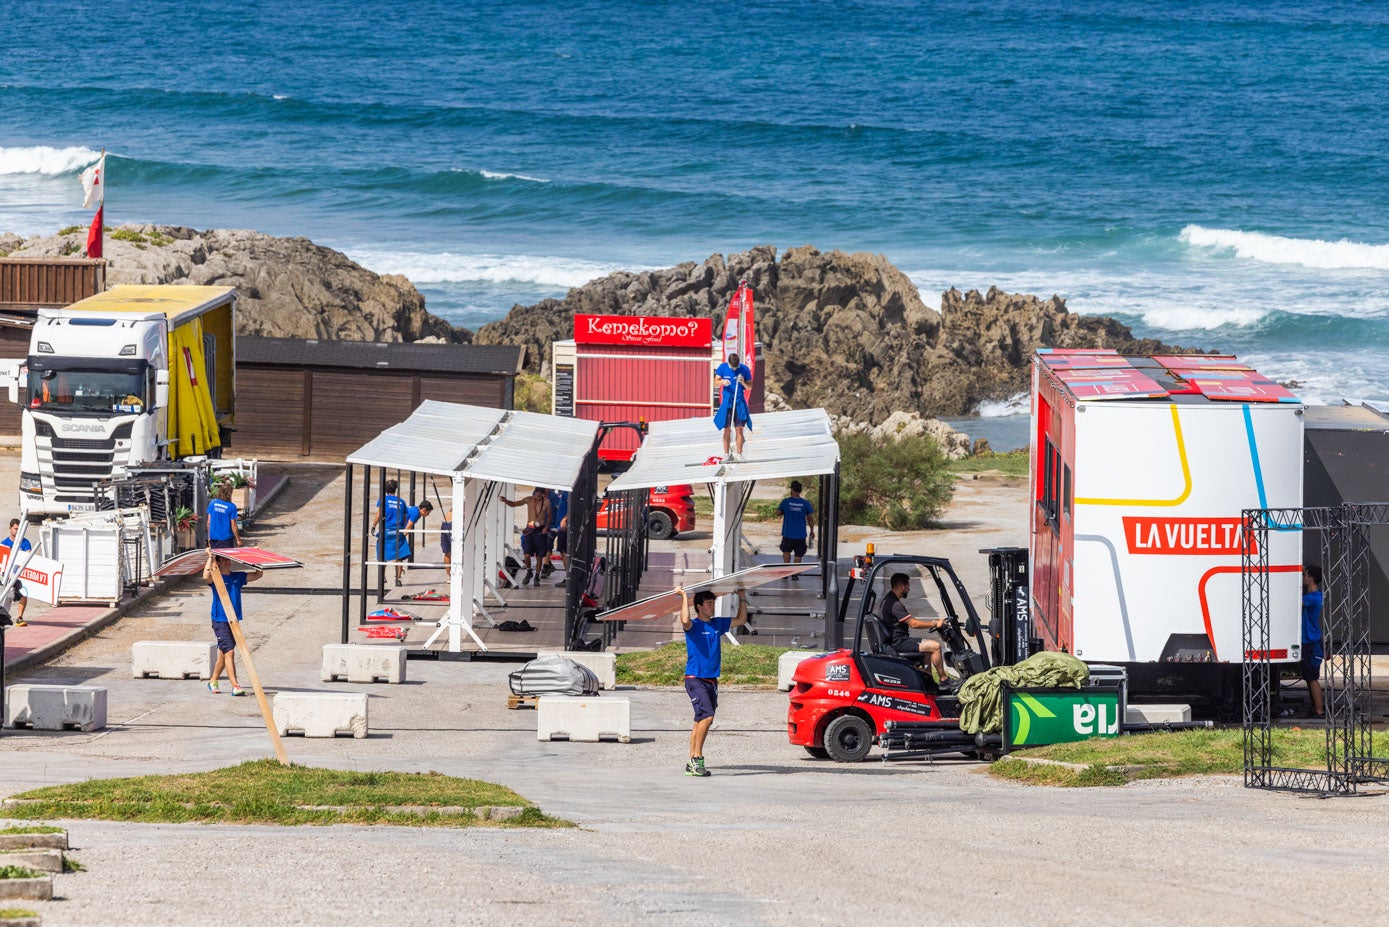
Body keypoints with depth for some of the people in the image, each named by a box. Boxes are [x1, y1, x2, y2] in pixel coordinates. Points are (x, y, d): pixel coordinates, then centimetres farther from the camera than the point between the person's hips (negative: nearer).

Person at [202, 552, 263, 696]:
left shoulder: (238, 577, 9)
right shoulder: (215, 578, -6)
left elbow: (258, 575, 11)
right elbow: (206, 576, -29)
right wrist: (210, 557, -22)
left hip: (234, 620, 6)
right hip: (220, 621, -6)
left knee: (223, 654, 15)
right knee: (229, 652, -14)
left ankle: (212, 682, 29)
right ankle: (235, 686, -19)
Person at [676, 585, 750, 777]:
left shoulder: (718, 624, 14)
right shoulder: (694, 625, -6)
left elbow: (741, 620, 23)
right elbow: (685, 621, -30)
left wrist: (742, 597, 18)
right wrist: (684, 597, -22)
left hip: (711, 680, 7)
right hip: (695, 679, -7)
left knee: (701, 721, 7)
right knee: (707, 716, -20)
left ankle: (692, 764, 10)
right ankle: (697, 758, -16)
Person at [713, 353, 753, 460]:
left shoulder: (744, 369, -2)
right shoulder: (723, 367, -1)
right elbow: (716, 381, 6)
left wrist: (743, 383, -17)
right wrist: (722, 382, -17)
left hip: (739, 400, 0)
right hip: (727, 399, 0)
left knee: (739, 429, -5)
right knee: (726, 429, 0)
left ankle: (739, 454, -1)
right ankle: (726, 454, 8)